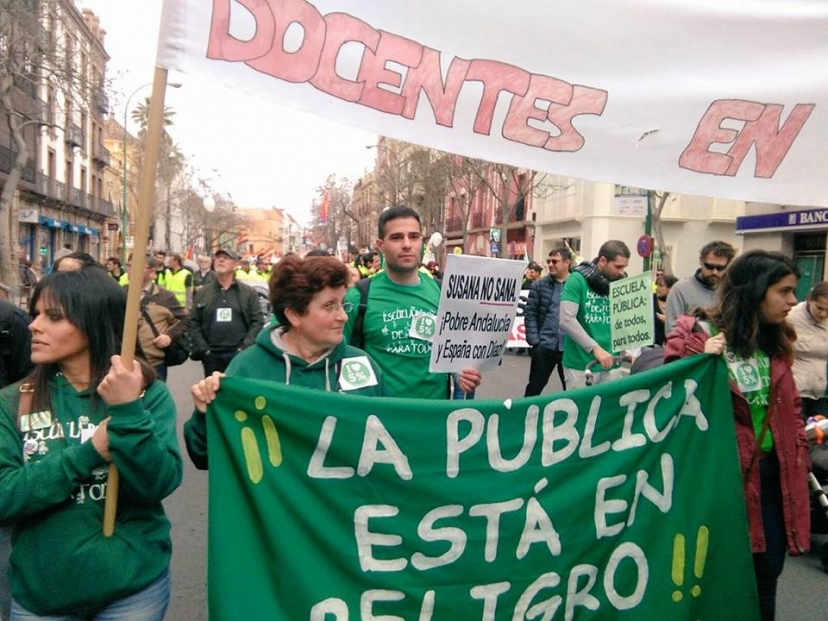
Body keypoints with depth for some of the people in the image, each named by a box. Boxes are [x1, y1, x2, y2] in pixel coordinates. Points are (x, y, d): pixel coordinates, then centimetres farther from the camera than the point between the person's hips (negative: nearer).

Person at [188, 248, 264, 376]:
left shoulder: (249, 292, 5)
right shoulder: (202, 293, 10)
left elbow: (258, 322, -1)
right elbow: (193, 323, 7)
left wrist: (244, 348, -10)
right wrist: (202, 349, -5)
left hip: (240, 354, -2)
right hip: (211, 355, 2)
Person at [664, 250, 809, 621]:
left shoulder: (775, 341, 8)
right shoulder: (696, 335, -13)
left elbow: (788, 406, 18)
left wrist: (799, 453, 13)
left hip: (773, 471, 6)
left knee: (768, 569, 17)